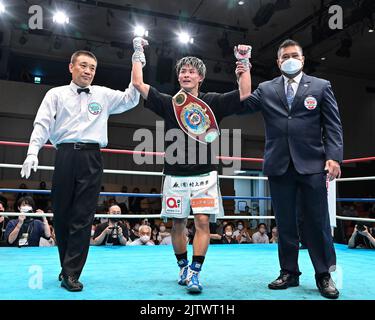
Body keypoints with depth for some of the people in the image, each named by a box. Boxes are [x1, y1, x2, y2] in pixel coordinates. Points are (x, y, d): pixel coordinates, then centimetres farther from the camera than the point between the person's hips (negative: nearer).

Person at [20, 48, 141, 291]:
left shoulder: (104, 95, 18)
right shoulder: (56, 94, 14)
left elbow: (131, 99, 11)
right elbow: (42, 124, 6)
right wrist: (33, 153, -9)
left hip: (92, 158, 0)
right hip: (65, 155, 0)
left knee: (84, 216, -4)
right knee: (61, 214, 4)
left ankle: (71, 273, 4)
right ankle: (68, 266, 22)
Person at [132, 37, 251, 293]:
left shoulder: (212, 102, 7)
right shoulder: (168, 103, 7)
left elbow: (244, 93, 1)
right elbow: (138, 84, 3)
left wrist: (245, 62, 0)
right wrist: (138, 53, 8)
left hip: (204, 175, -1)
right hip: (175, 175, 1)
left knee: (203, 222, -9)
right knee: (178, 224, 7)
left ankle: (194, 272, -2)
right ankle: (183, 268, 25)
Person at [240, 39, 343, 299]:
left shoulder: (321, 86, 9)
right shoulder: (266, 89, 13)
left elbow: (333, 125, 3)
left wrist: (334, 156, -8)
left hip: (311, 164, -1)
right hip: (279, 166, 2)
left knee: (317, 221, 2)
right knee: (285, 223, 8)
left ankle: (324, 275, 15)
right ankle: (289, 273, 20)